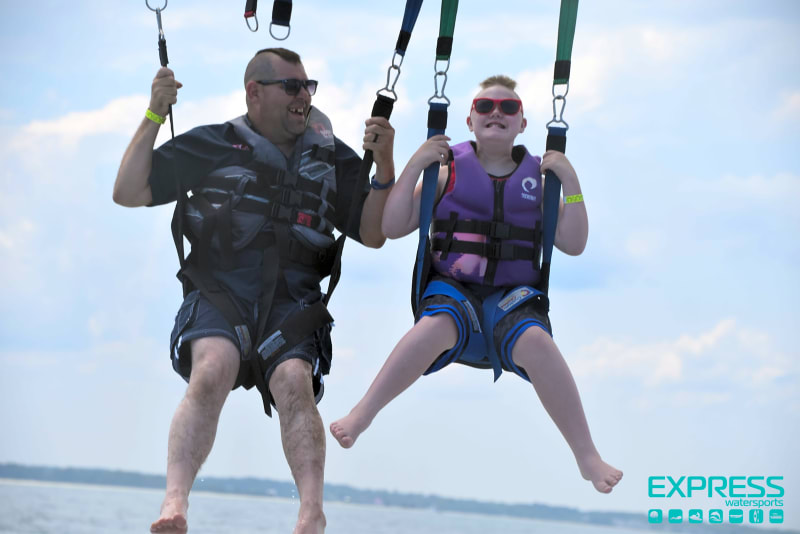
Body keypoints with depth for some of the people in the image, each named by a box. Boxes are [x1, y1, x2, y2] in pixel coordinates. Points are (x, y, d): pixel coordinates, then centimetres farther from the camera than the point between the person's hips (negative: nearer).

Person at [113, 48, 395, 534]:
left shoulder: (332, 158, 19)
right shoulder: (211, 146, 12)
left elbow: (372, 235, 16)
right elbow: (129, 194, 8)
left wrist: (384, 166, 2)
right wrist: (155, 115, 0)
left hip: (292, 298, 1)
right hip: (218, 291, -1)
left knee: (294, 381, -29)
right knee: (212, 370, -33)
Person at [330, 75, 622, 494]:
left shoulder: (537, 179, 16)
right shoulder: (449, 171, 12)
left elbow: (574, 244, 9)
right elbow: (392, 228, 6)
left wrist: (571, 182, -1)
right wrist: (414, 166, -1)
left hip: (512, 295, 1)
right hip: (453, 289, -1)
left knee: (534, 339, -35)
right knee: (438, 324, -39)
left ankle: (588, 457, -33)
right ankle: (361, 417, -39)